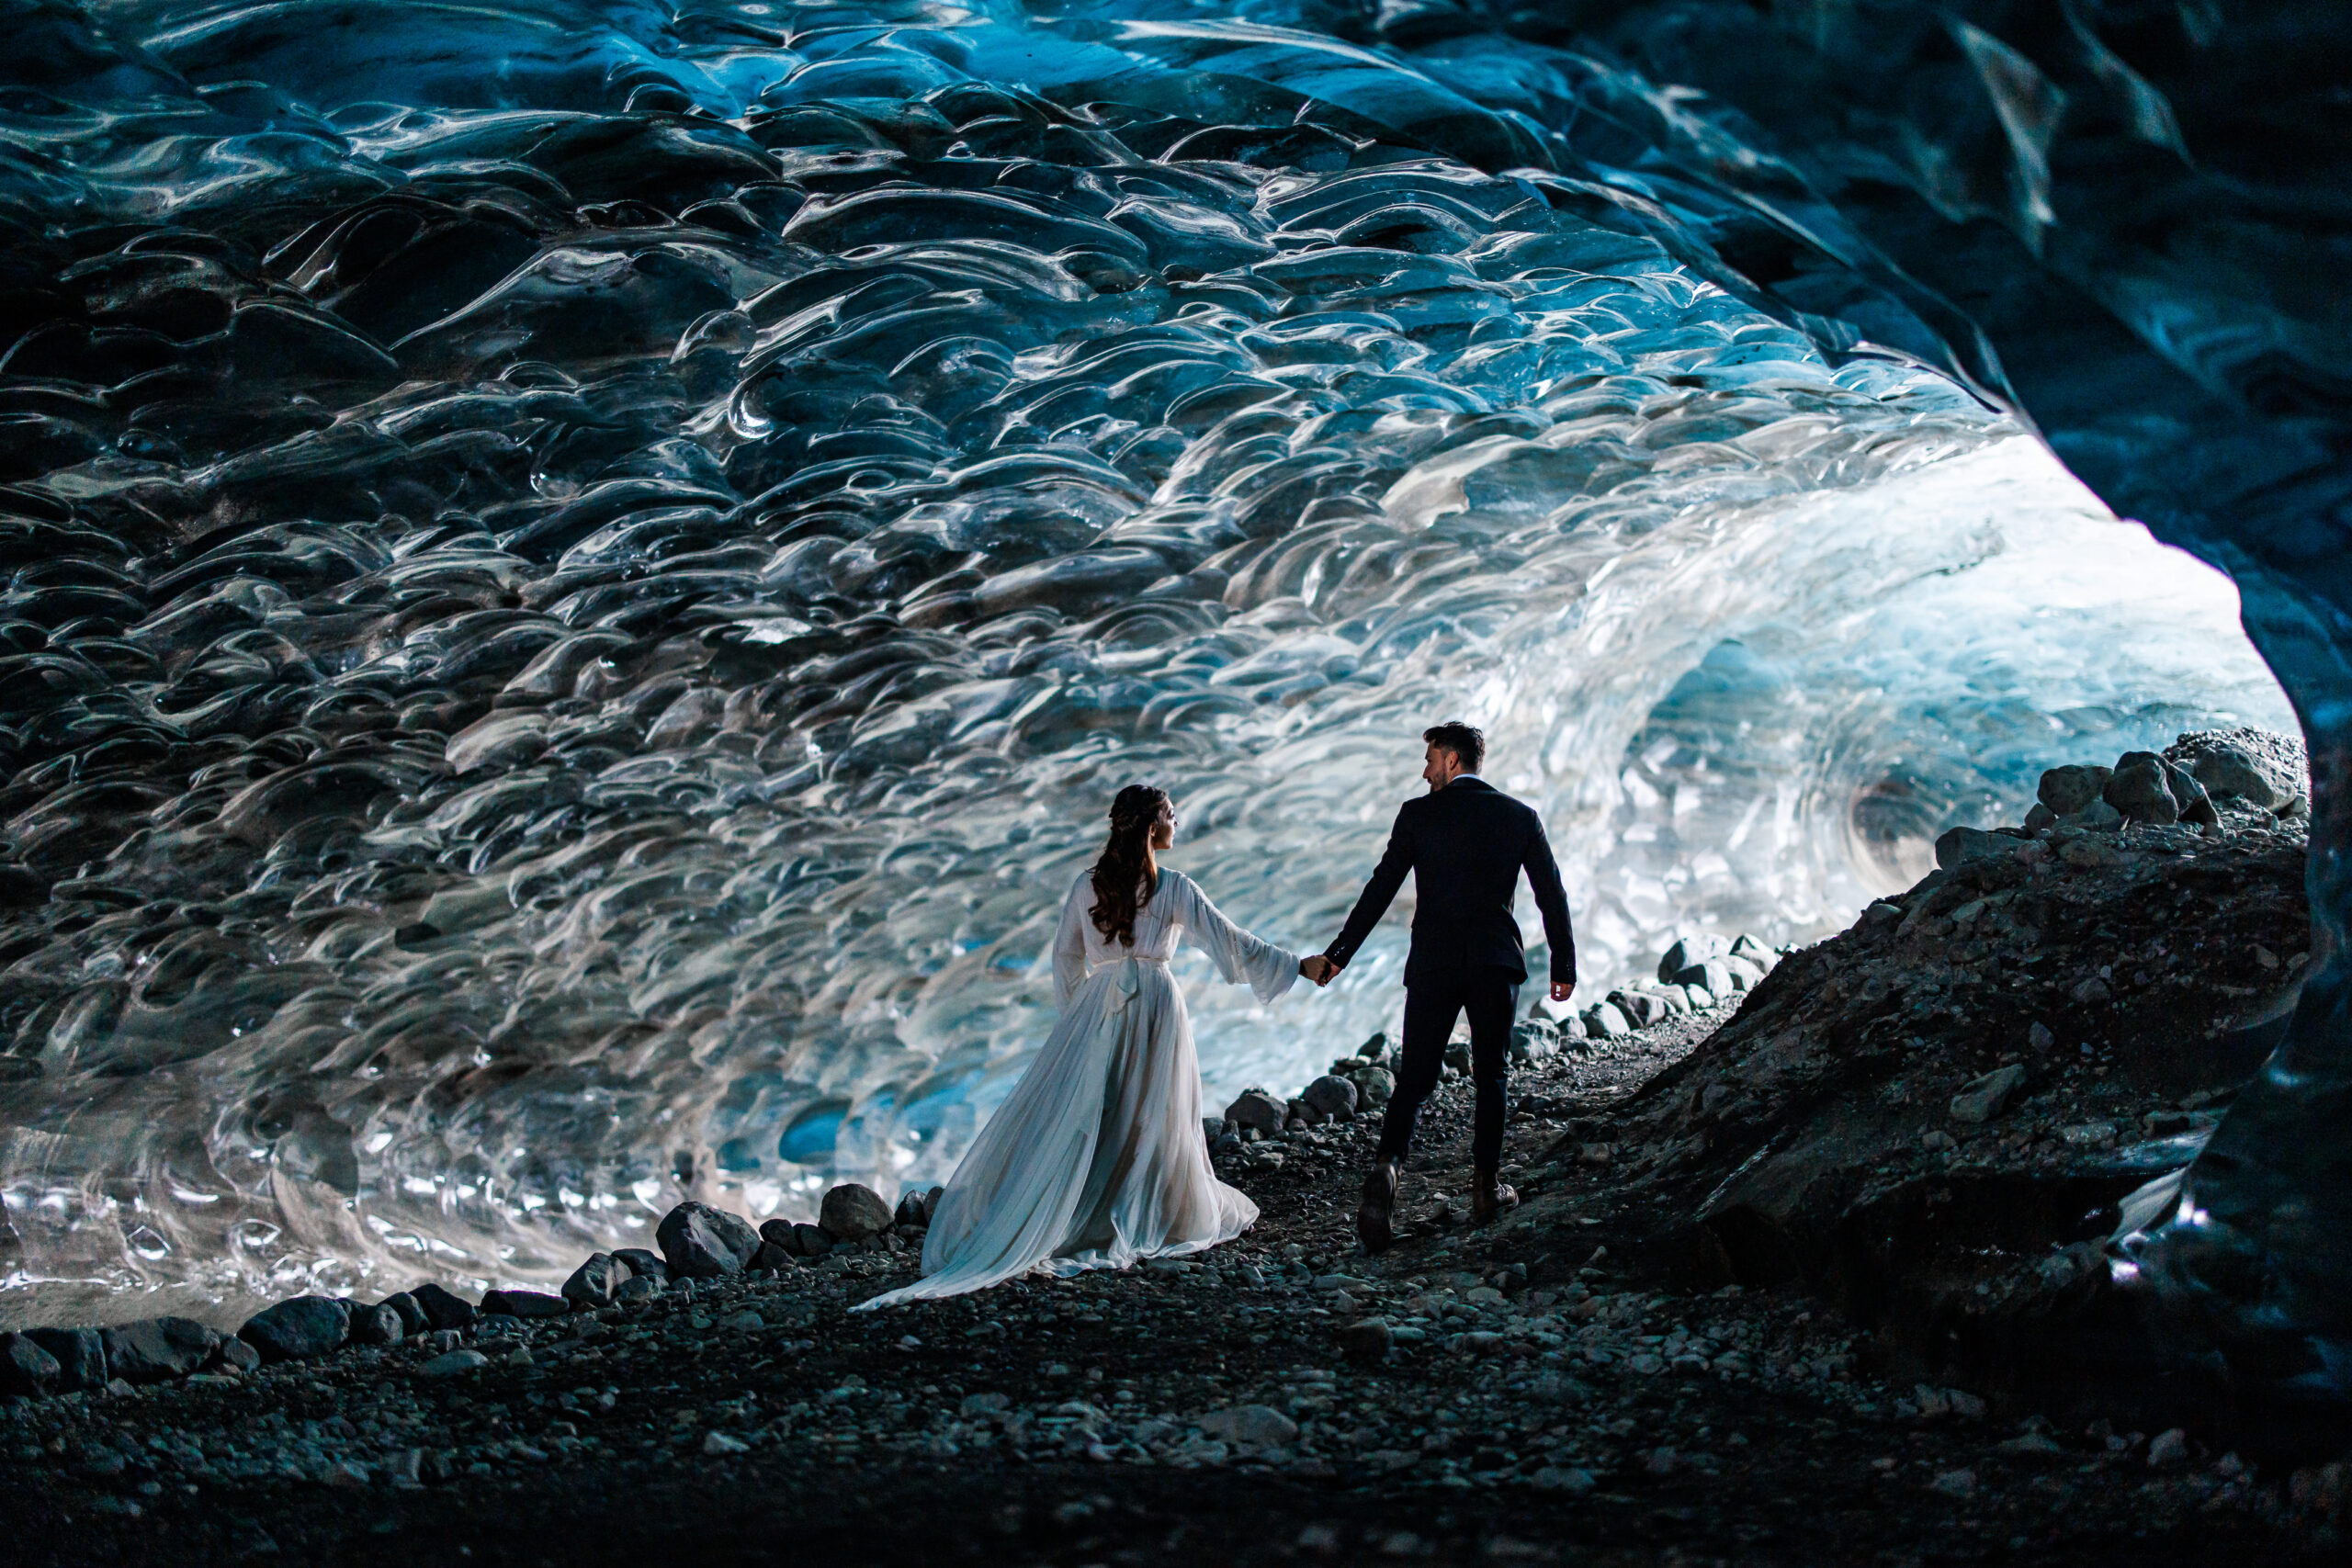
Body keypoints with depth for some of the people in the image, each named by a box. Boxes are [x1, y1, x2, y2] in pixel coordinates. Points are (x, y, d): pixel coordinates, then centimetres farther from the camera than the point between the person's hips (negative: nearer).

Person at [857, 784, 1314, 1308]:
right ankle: (1145, 1220, 11)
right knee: (1151, 1116, 6)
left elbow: (1065, 955, 13)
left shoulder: (1087, 885, 5)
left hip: (1096, 1005, 3)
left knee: (1074, 1113, 3)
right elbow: (1227, 940, -5)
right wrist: (1296, 966, 1)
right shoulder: (1173, 888, -5)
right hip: (1154, 1003, -3)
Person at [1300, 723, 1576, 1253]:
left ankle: (1388, 1165, -21)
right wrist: (1563, 965, 17)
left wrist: (1336, 956, 2)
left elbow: (1380, 890, -3)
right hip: (1496, 962, 1)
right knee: (1489, 1076, 15)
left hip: (1433, 965, -1)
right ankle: (1487, 1186, 16)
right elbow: (1552, 895, 7)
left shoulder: (1418, 814, -1)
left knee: (1414, 1078, 2)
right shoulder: (1520, 816, 5)